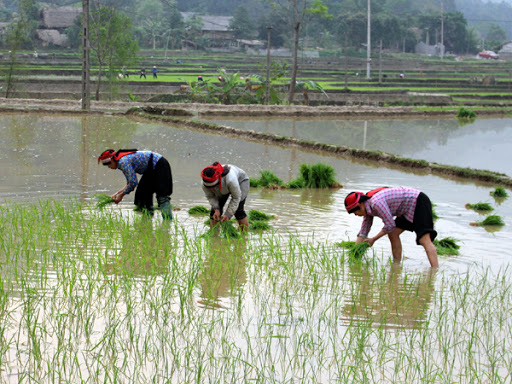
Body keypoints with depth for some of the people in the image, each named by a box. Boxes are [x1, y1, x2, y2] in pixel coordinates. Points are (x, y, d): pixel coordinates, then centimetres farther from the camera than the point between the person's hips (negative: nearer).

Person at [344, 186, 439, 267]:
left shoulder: (376, 202, -24)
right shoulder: (368, 207, 6)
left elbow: (390, 225, -19)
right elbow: (363, 232, 14)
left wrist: (373, 239, -6)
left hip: (419, 203, -10)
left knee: (424, 239, -22)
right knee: (393, 234, 10)